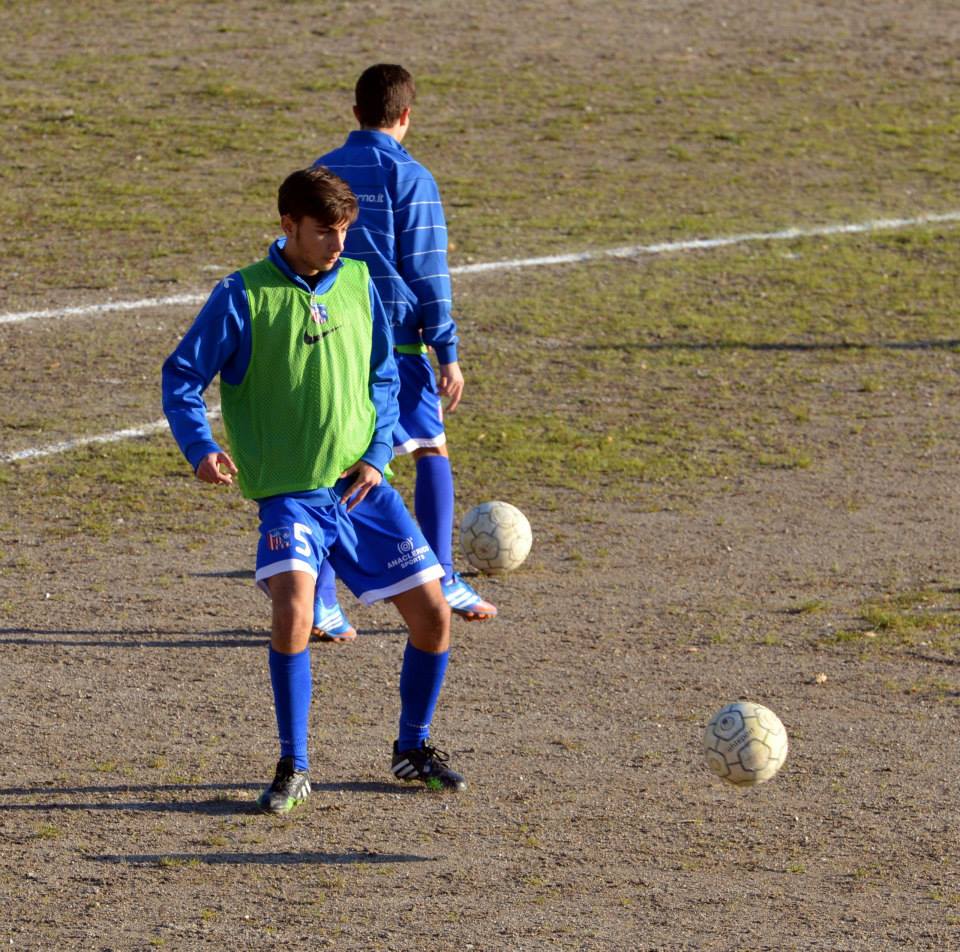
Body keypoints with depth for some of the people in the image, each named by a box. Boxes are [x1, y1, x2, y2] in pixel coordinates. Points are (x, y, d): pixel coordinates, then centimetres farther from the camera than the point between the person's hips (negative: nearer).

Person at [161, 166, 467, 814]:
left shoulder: (358, 283, 6)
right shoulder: (242, 297, -6)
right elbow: (182, 377, -3)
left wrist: (376, 455, 0)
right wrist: (201, 449, -19)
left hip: (362, 488, 4)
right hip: (290, 493, -4)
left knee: (433, 615, 2)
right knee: (293, 610, -27)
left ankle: (413, 748, 25)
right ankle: (293, 768, -11)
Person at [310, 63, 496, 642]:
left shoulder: (320, 174, 10)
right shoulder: (410, 178, -5)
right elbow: (427, 271, -7)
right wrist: (448, 353, -5)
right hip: (395, 339, -4)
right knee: (432, 451, 12)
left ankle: (320, 601, -5)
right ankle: (441, 583, 10)